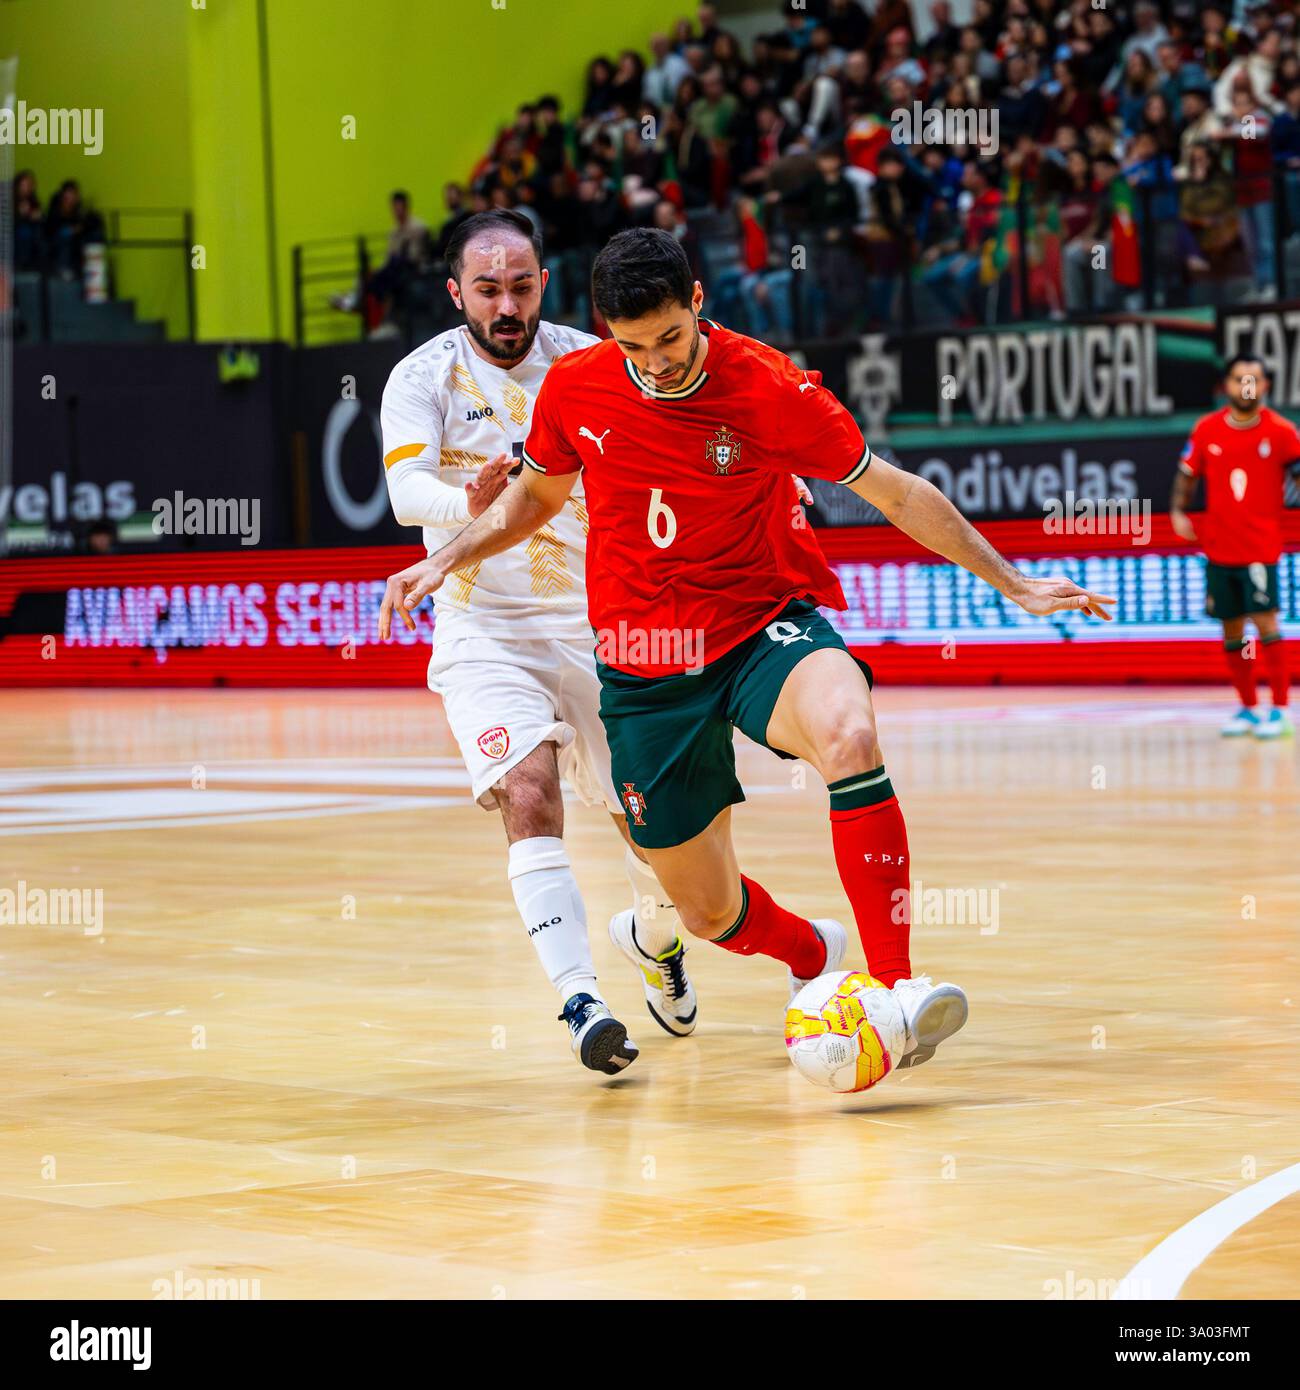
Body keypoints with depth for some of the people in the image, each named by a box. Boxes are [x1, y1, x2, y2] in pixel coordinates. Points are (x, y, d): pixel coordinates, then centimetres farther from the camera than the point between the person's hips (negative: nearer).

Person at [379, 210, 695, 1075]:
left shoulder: (591, 364, 0)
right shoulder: (425, 377, -7)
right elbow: (406, 489, -22)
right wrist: (469, 500, -43)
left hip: (596, 625, 3)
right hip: (484, 627, -2)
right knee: (530, 795, -24)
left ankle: (654, 939, 39)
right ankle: (580, 1000, -30)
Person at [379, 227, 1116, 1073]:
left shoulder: (768, 387, -16)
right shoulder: (575, 389, -7)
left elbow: (897, 493, -5)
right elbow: (536, 496, 16)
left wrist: (1013, 585, -5)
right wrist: (446, 560, 2)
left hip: (766, 629, -3)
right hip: (646, 672, 3)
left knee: (848, 735, -38)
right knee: (709, 913, 7)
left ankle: (896, 985, -38)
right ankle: (813, 954, 44)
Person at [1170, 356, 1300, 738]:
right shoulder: (1206, 430, 2)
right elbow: (1187, 474, 13)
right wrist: (1178, 512, 1)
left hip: (1260, 546, -3)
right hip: (1218, 546, 3)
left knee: (1265, 620, -13)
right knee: (1231, 630, 7)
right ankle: (1248, 709, 20)